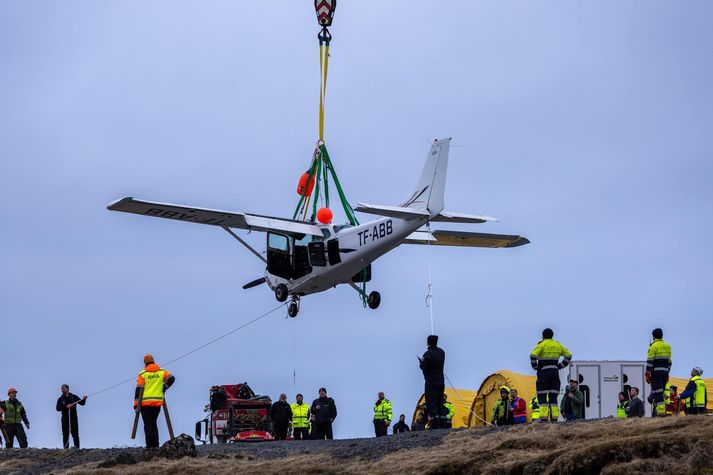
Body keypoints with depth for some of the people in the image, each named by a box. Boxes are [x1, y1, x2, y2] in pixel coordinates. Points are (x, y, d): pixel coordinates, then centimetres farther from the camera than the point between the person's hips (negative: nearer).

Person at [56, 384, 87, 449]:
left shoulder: (74, 397, 8)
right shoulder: (60, 399, 7)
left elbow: (82, 403, 8)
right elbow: (58, 408, -5)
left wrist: (84, 399, -14)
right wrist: (66, 407, -19)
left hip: (73, 418, -1)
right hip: (65, 419, 1)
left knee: (75, 434, -3)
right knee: (65, 435, 0)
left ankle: (77, 448, 0)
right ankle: (66, 449, 3)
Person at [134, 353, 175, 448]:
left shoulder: (143, 374, -1)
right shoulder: (161, 372, 6)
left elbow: (139, 389, -4)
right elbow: (171, 378, -5)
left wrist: (136, 404, -4)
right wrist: (164, 388, 8)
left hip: (145, 403, -3)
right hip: (157, 402, 3)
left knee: (148, 425, 1)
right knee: (154, 424, 13)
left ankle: (150, 446, -6)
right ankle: (155, 445, 6)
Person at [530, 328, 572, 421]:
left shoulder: (542, 344, -6)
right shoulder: (558, 345, 11)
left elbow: (533, 355, -19)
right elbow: (568, 355, 16)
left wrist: (535, 366, -6)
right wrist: (560, 366, 13)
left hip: (543, 372, -5)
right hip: (555, 372, 5)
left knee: (542, 395, -3)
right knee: (553, 395, 7)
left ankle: (544, 416, -13)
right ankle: (554, 416, -2)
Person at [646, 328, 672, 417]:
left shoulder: (653, 346, -7)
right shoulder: (667, 346, 15)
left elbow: (650, 361, -11)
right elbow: (669, 362, 18)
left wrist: (647, 374, -9)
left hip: (656, 372, -7)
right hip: (665, 372, 7)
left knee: (657, 392, -9)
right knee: (660, 392, 13)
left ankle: (660, 411, -18)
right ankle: (656, 410, 15)